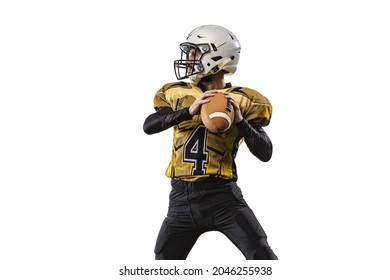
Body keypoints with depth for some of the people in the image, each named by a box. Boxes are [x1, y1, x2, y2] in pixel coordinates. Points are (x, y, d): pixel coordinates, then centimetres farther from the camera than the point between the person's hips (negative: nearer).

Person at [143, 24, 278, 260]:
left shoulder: (239, 101, 1)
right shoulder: (178, 94, 10)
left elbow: (265, 153, -5)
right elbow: (149, 126, -8)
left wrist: (240, 121, -20)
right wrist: (189, 111, -22)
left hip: (222, 195, -3)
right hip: (182, 198, 3)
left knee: (263, 257, -12)